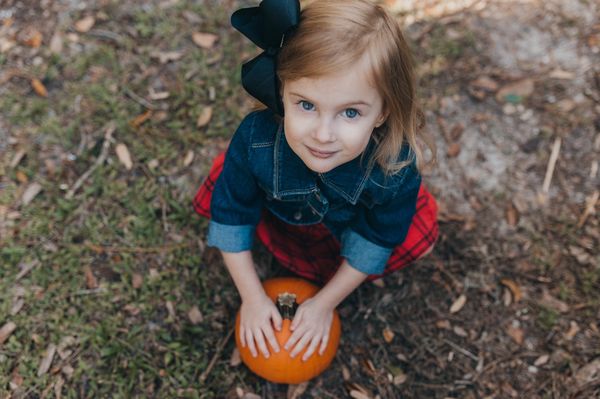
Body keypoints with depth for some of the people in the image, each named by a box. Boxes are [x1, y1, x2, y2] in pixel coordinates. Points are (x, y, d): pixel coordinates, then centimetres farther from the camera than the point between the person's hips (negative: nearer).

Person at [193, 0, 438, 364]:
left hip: (348, 226, 0)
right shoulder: (254, 140, -41)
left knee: (417, 236, -16)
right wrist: (253, 298, -17)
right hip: (280, 215, 1)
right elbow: (231, 219, -23)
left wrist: (326, 303, -14)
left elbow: (374, 244, -22)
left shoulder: (396, 168, -41)